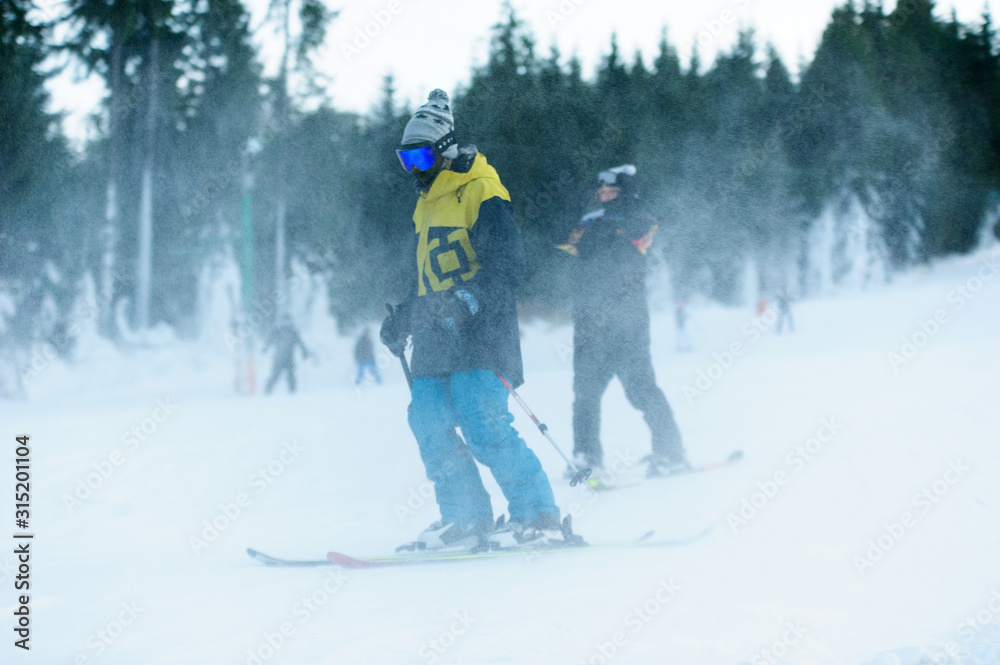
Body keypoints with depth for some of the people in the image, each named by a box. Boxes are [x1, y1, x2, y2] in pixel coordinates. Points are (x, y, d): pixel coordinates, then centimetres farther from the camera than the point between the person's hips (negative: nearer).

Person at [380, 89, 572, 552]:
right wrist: (403, 318, 21)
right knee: (429, 424, 0)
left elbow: (507, 265, -15)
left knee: (483, 426, -18)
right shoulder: (426, 205, 23)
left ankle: (539, 517, -13)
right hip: (436, 340, 9)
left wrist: (469, 300, -27)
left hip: (479, 331, -9)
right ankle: (465, 518, 8)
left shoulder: (481, 193, -5)